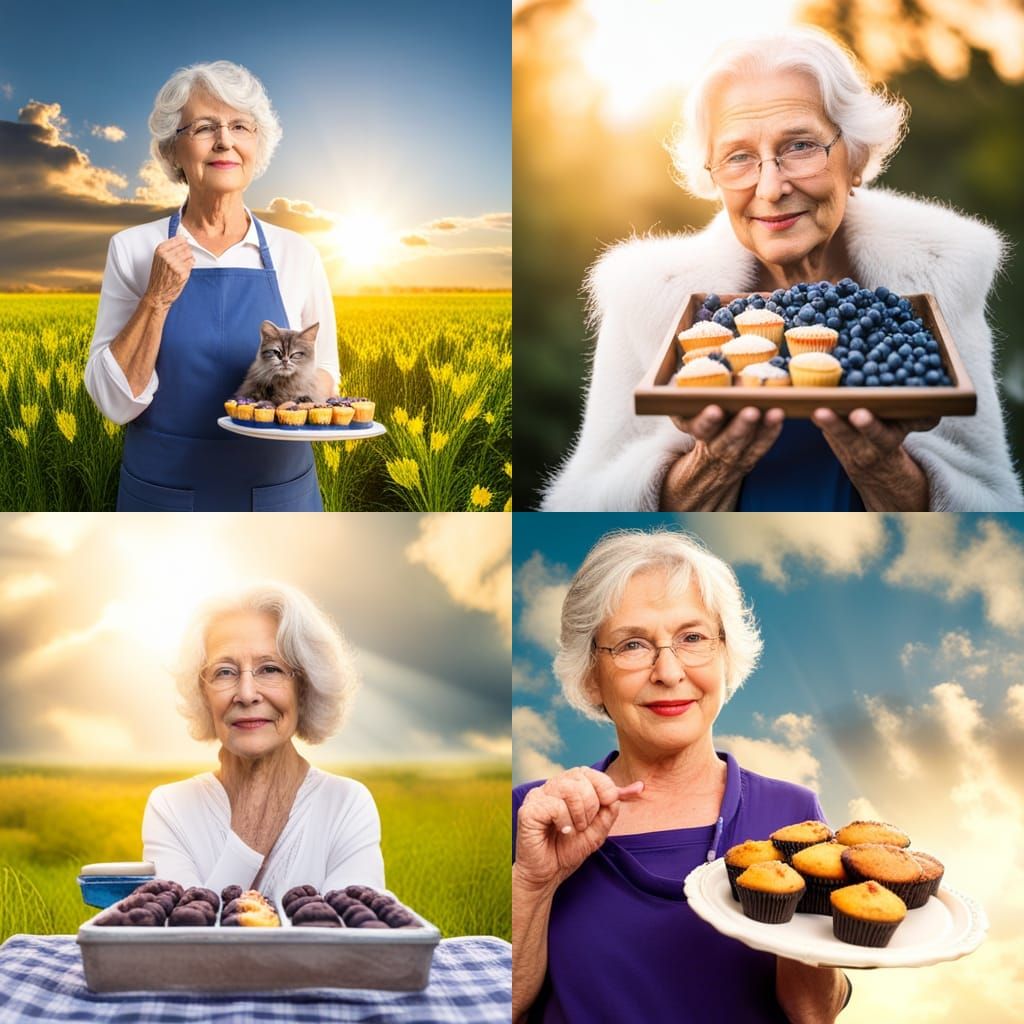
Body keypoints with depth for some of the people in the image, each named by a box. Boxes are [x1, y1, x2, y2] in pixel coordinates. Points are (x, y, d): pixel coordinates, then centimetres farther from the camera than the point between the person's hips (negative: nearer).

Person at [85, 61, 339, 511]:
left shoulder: (297, 255, -1)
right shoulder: (133, 249, -4)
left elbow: (324, 374, 6)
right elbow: (116, 402, -8)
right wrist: (157, 299, -19)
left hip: (278, 494, 1)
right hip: (166, 492, -1)